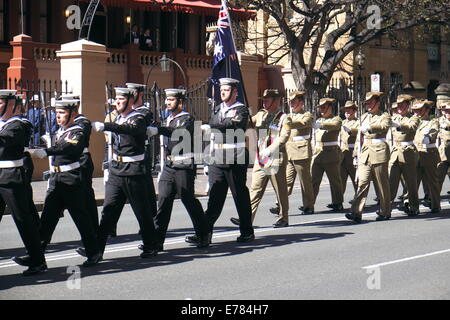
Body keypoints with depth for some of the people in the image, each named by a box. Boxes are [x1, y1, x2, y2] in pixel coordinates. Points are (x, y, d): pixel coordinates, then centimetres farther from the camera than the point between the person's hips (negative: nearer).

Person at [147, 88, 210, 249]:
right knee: (164, 200, -2)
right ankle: (157, 240, -4)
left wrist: (157, 130, -39)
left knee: (189, 200, 0)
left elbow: (180, 132, -30)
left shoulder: (187, 119, -9)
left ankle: (204, 235, 17)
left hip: (184, 166, -7)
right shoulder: (169, 119, 16)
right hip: (168, 166, 7)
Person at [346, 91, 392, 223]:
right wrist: (357, 153, 18)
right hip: (365, 152, 4)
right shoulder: (364, 117, 18)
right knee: (362, 182, -8)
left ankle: (384, 212, 16)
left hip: (379, 152, -4)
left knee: (382, 184, 3)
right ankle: (357, 213, -17)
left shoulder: (384, 116, 0)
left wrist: (369, 128, -40)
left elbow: (383, 126, -23)